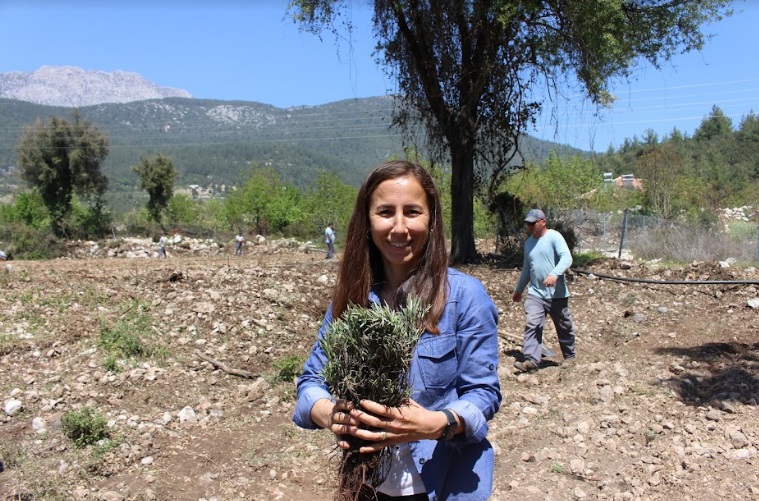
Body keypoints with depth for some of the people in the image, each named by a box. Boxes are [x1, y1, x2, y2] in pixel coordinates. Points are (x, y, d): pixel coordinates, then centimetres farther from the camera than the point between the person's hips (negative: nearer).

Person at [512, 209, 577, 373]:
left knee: (564, 327, 12)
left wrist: (554, 274, -39)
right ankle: (531, 360, -16)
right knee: (531, 324, -13)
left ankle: (569, 356, 32)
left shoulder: (554, 237, -9)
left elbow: (567, 258, -23)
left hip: (557, 294, -5)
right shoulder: (528, 243, 13)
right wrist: (519, 289, 31)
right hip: (535, 293, 5)